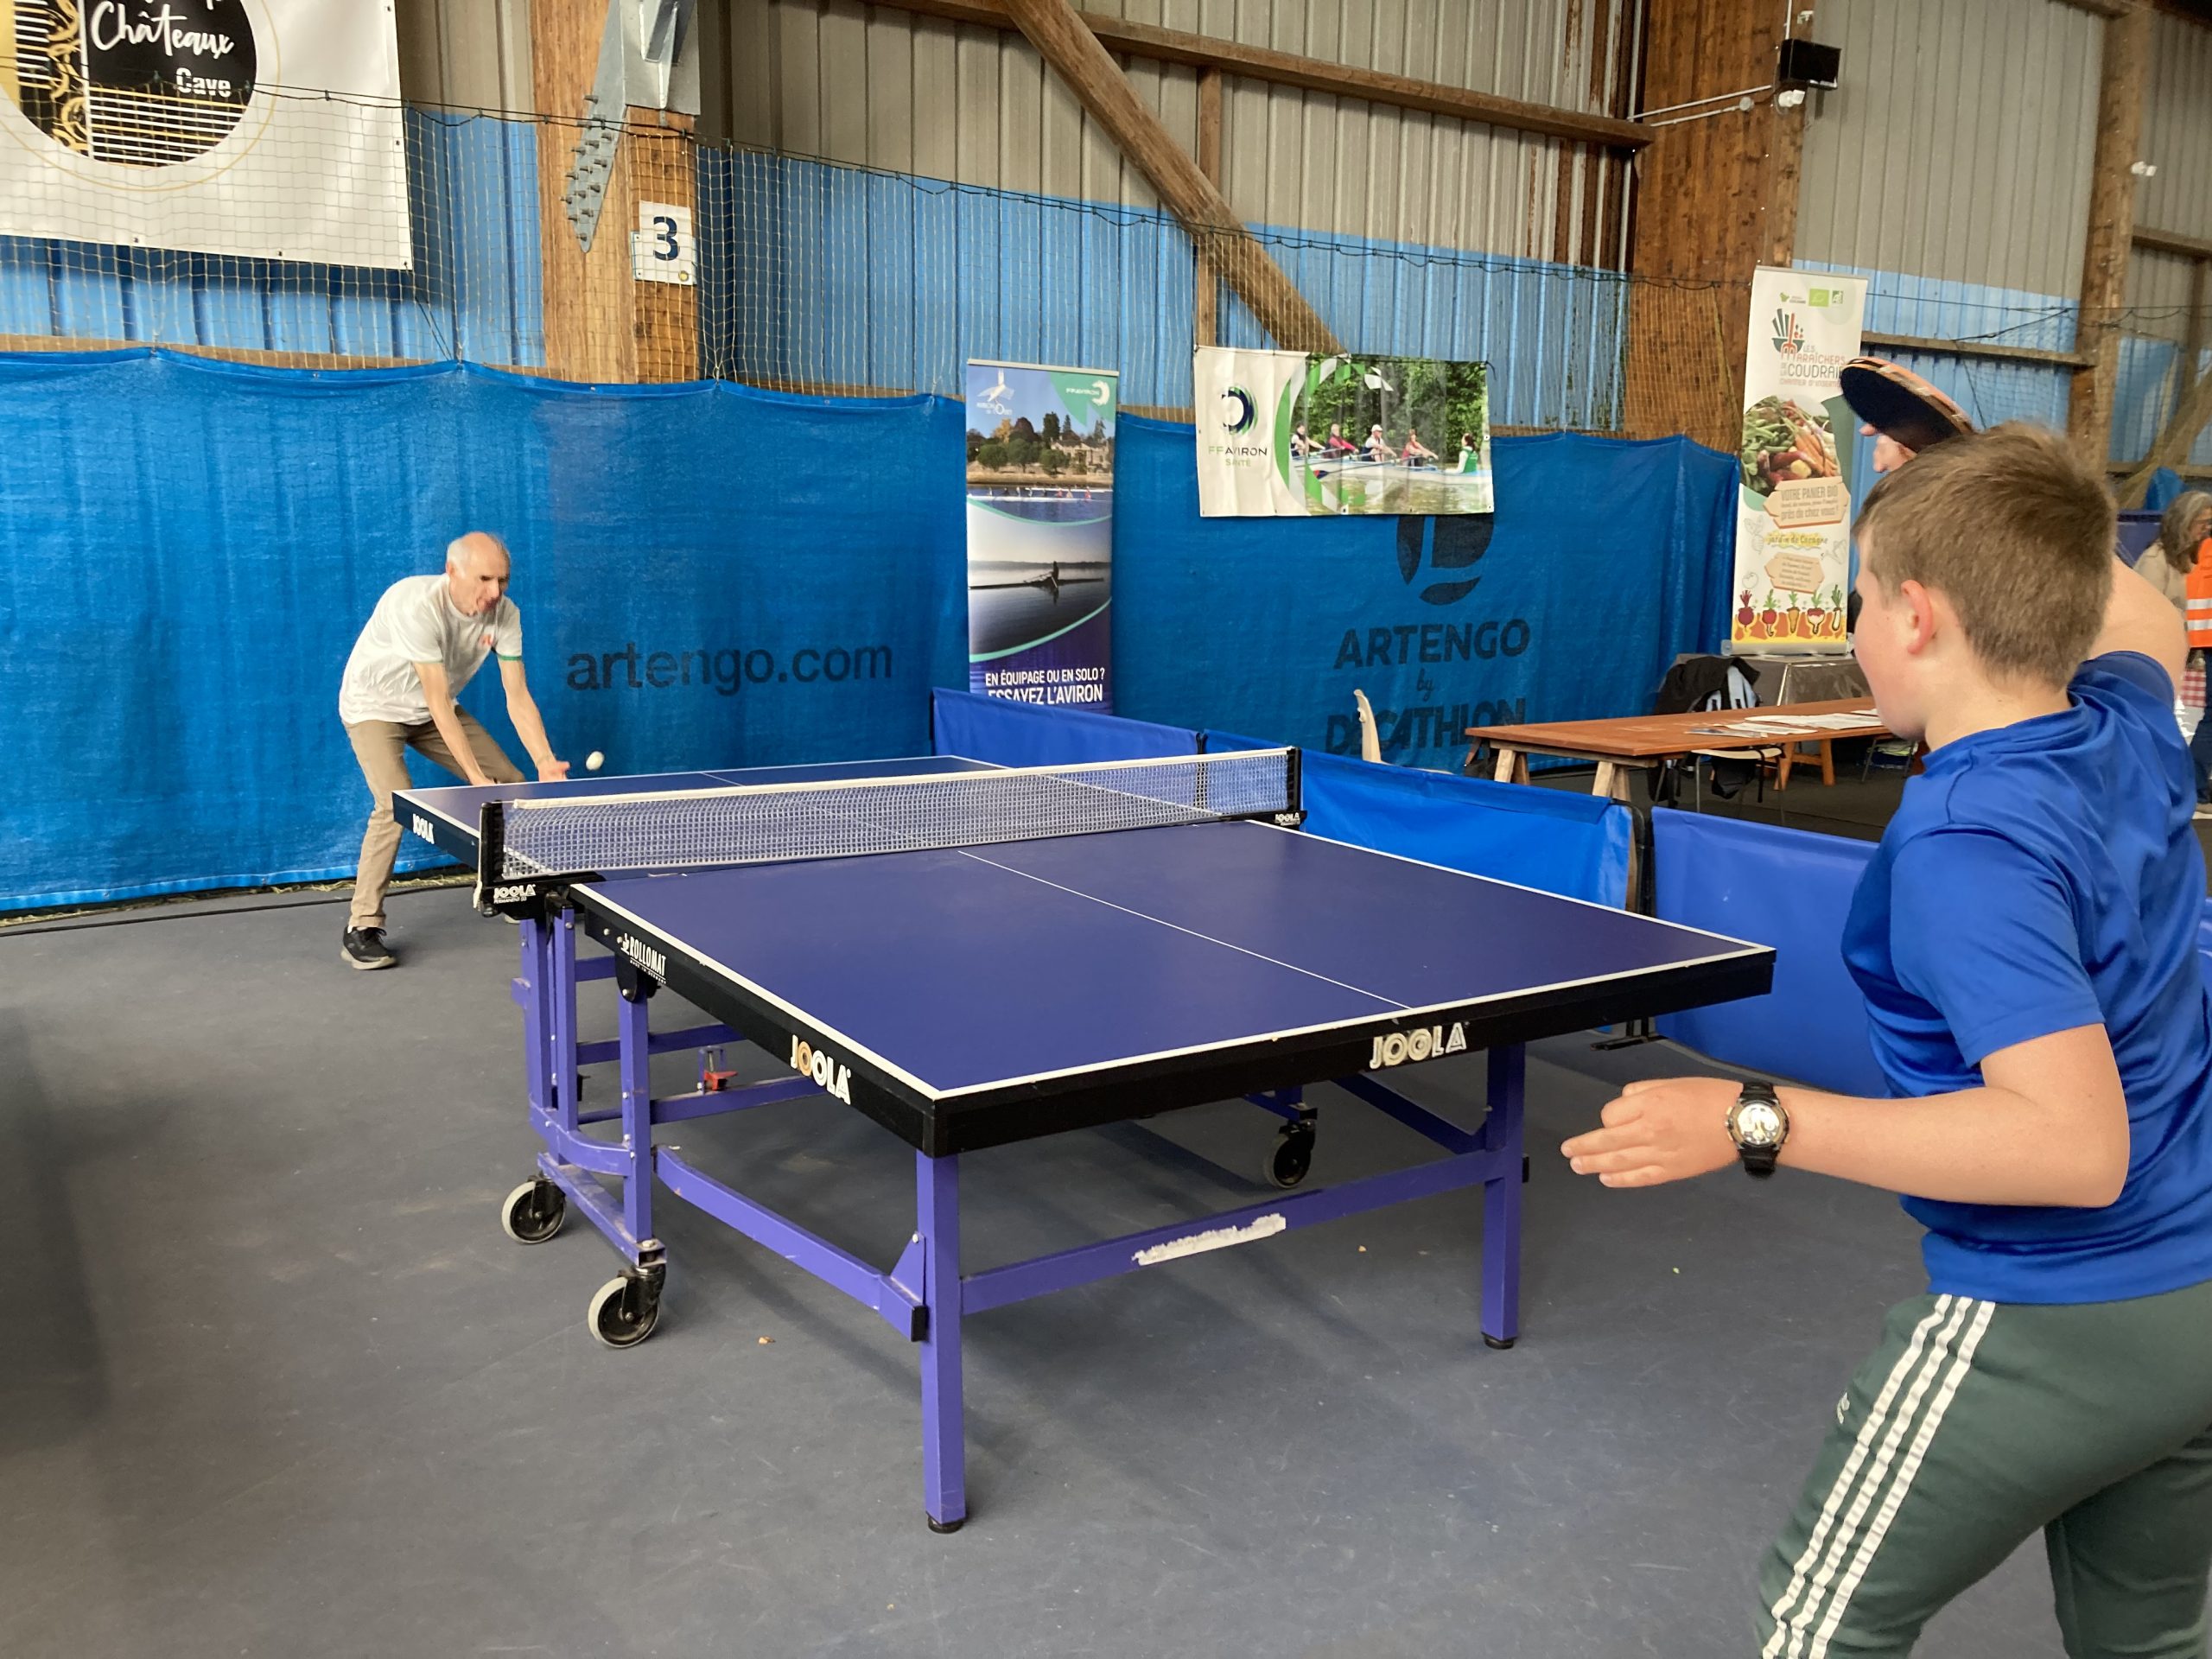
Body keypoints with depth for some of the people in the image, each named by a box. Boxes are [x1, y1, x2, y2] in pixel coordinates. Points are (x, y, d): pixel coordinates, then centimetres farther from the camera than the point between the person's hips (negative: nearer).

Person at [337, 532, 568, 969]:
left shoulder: (504, 613, -18)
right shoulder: (417, 606, -36)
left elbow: (517, 697, -17)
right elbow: (438, 702, -36)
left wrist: (545, 762, -30)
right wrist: (476, 776, -37)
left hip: (434, 710, 6)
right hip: (375, 705, -6)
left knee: (511, 782, 1)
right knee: (395, 805, -26)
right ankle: (362, 929, -16)